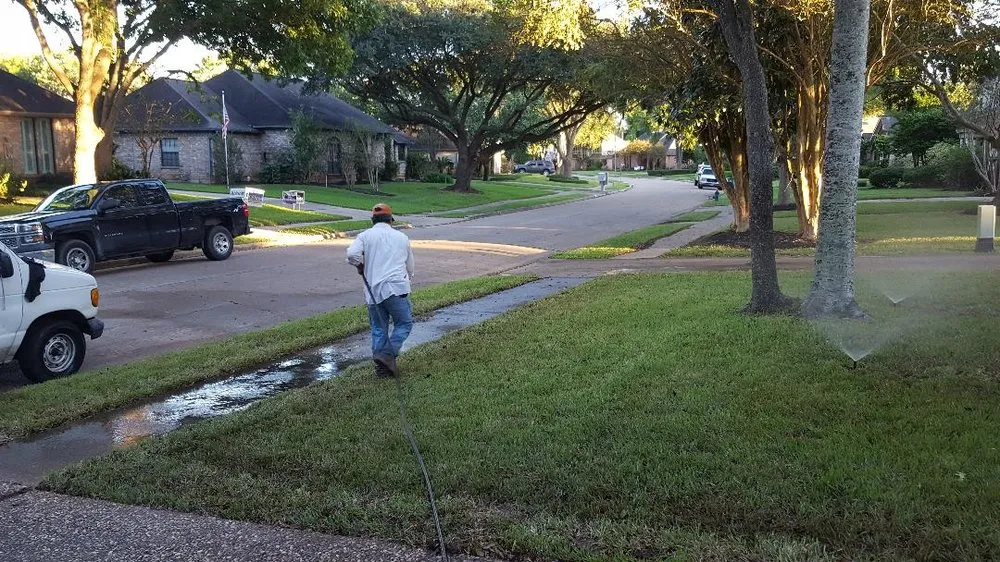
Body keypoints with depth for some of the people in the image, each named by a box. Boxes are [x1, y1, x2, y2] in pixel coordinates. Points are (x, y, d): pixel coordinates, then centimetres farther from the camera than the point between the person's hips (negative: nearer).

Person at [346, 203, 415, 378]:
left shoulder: (365, 236, 9)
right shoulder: (402, 237, 15)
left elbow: (352, 254, -10)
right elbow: (410, 268, 23)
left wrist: (361, 267, 9)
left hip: (373, 290, 2)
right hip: (396, 288, -1)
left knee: (378, 329, 11)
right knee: (404, 323, 6)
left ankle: (381, 367, 9)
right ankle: (388, 355, -12)